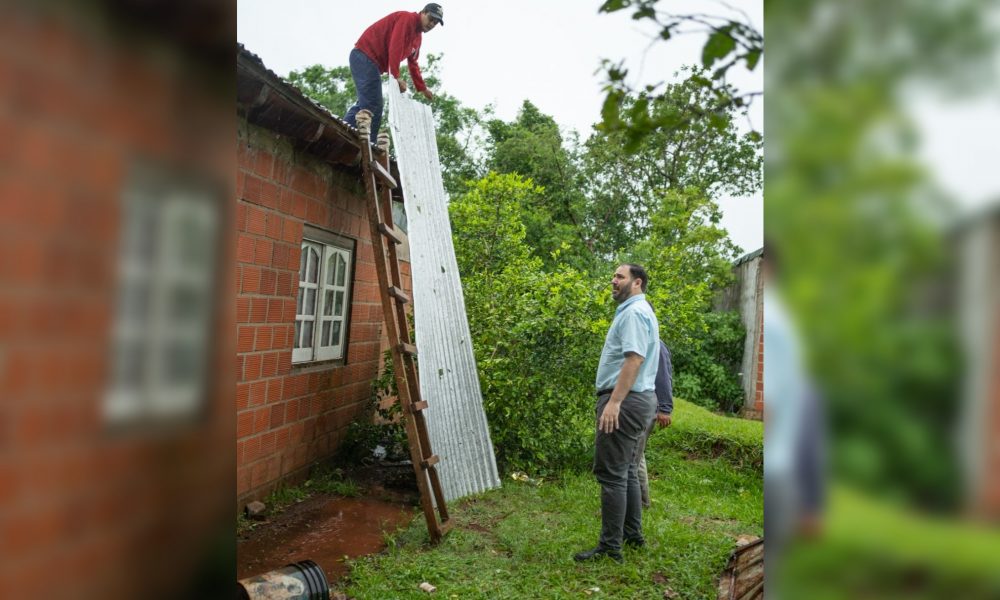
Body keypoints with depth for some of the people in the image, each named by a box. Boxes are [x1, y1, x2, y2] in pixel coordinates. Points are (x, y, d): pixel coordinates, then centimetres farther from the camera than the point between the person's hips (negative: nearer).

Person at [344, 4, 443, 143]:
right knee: (373, 107, -18)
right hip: (365, 57, -10)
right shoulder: (407, 18, -9)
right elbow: (395, 47, -21)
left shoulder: (418, 36, 20)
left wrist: (422, 89, 24)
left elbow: (413, 64, 25)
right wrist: (397, 77, -26)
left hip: (372, 64, 10)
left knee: (364, 105, 8)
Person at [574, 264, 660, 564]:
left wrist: (614, 402, -29)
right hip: (634, 399, 11)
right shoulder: (637, 311, 20)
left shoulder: (634, 312, -13)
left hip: (624, 400, -11)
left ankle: (610, 547, -3)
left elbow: (634, 359, -24)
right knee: (626, 470, 17)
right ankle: (632, 534, 27)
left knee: (611, 473, -8)